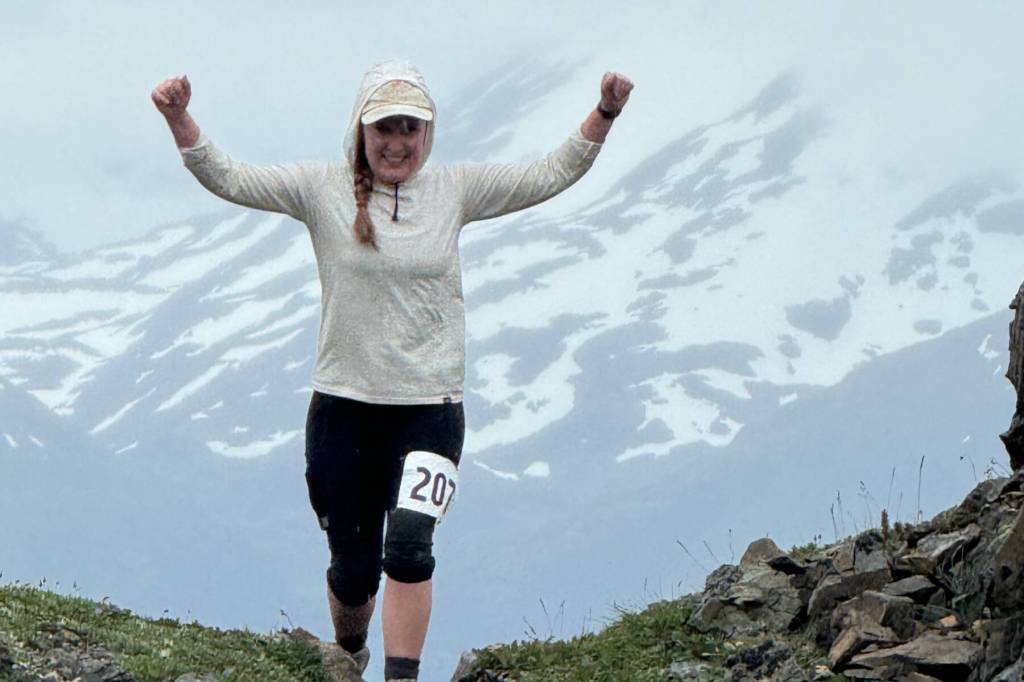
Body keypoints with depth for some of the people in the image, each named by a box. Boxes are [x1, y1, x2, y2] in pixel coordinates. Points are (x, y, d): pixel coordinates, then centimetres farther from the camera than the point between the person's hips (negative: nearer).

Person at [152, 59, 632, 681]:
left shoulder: (455, 190, 5)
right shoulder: (324, 189, -1)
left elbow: (551, 176, 7)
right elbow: (229, 179, -6)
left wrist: (604, 115, -6)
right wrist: (180, 120, -21)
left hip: (430, 407, 0)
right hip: (344, 406, 0)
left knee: (408, 546, -23)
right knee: (354, 569, 7)